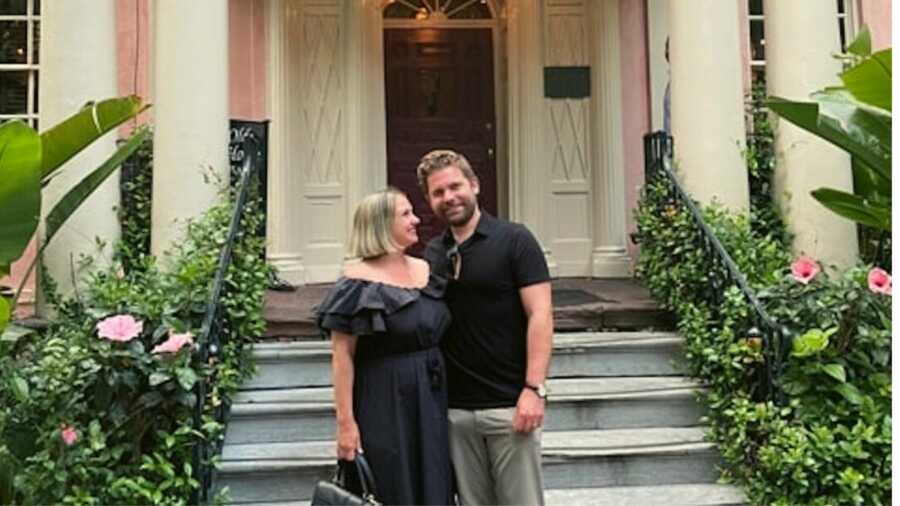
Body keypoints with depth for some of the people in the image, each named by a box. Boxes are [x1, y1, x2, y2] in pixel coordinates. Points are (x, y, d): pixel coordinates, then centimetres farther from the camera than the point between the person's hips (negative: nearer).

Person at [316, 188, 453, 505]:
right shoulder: (359, 283, -12)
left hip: (431, 401, 6)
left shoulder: (426, 271, 6)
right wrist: (345, 422, -16)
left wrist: (443, 396, 13)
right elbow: (342, 357, -13)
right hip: (383, 407, -6)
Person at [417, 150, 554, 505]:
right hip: (455, 409, 5)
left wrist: (534, 389, -17)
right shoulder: (432, 254, 10)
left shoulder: (514, 240, -5)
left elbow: (540, 315, -10)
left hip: (509, 405, -4)